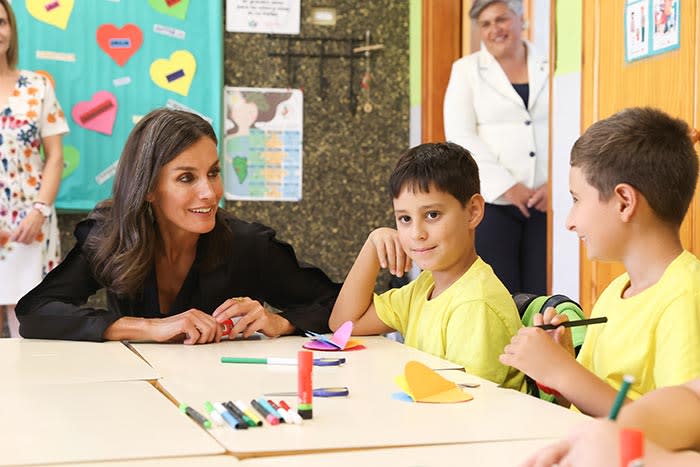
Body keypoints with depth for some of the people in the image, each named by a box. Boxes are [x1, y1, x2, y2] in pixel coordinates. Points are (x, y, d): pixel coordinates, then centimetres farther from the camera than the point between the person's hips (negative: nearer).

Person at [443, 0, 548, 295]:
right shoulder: (466, 70, 9)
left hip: (545, 201, 1)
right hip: (492, 201, -1)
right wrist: (507, 186, -10)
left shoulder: (549, 68, 10)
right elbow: (459, 135, -2)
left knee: (542, 295, -1)